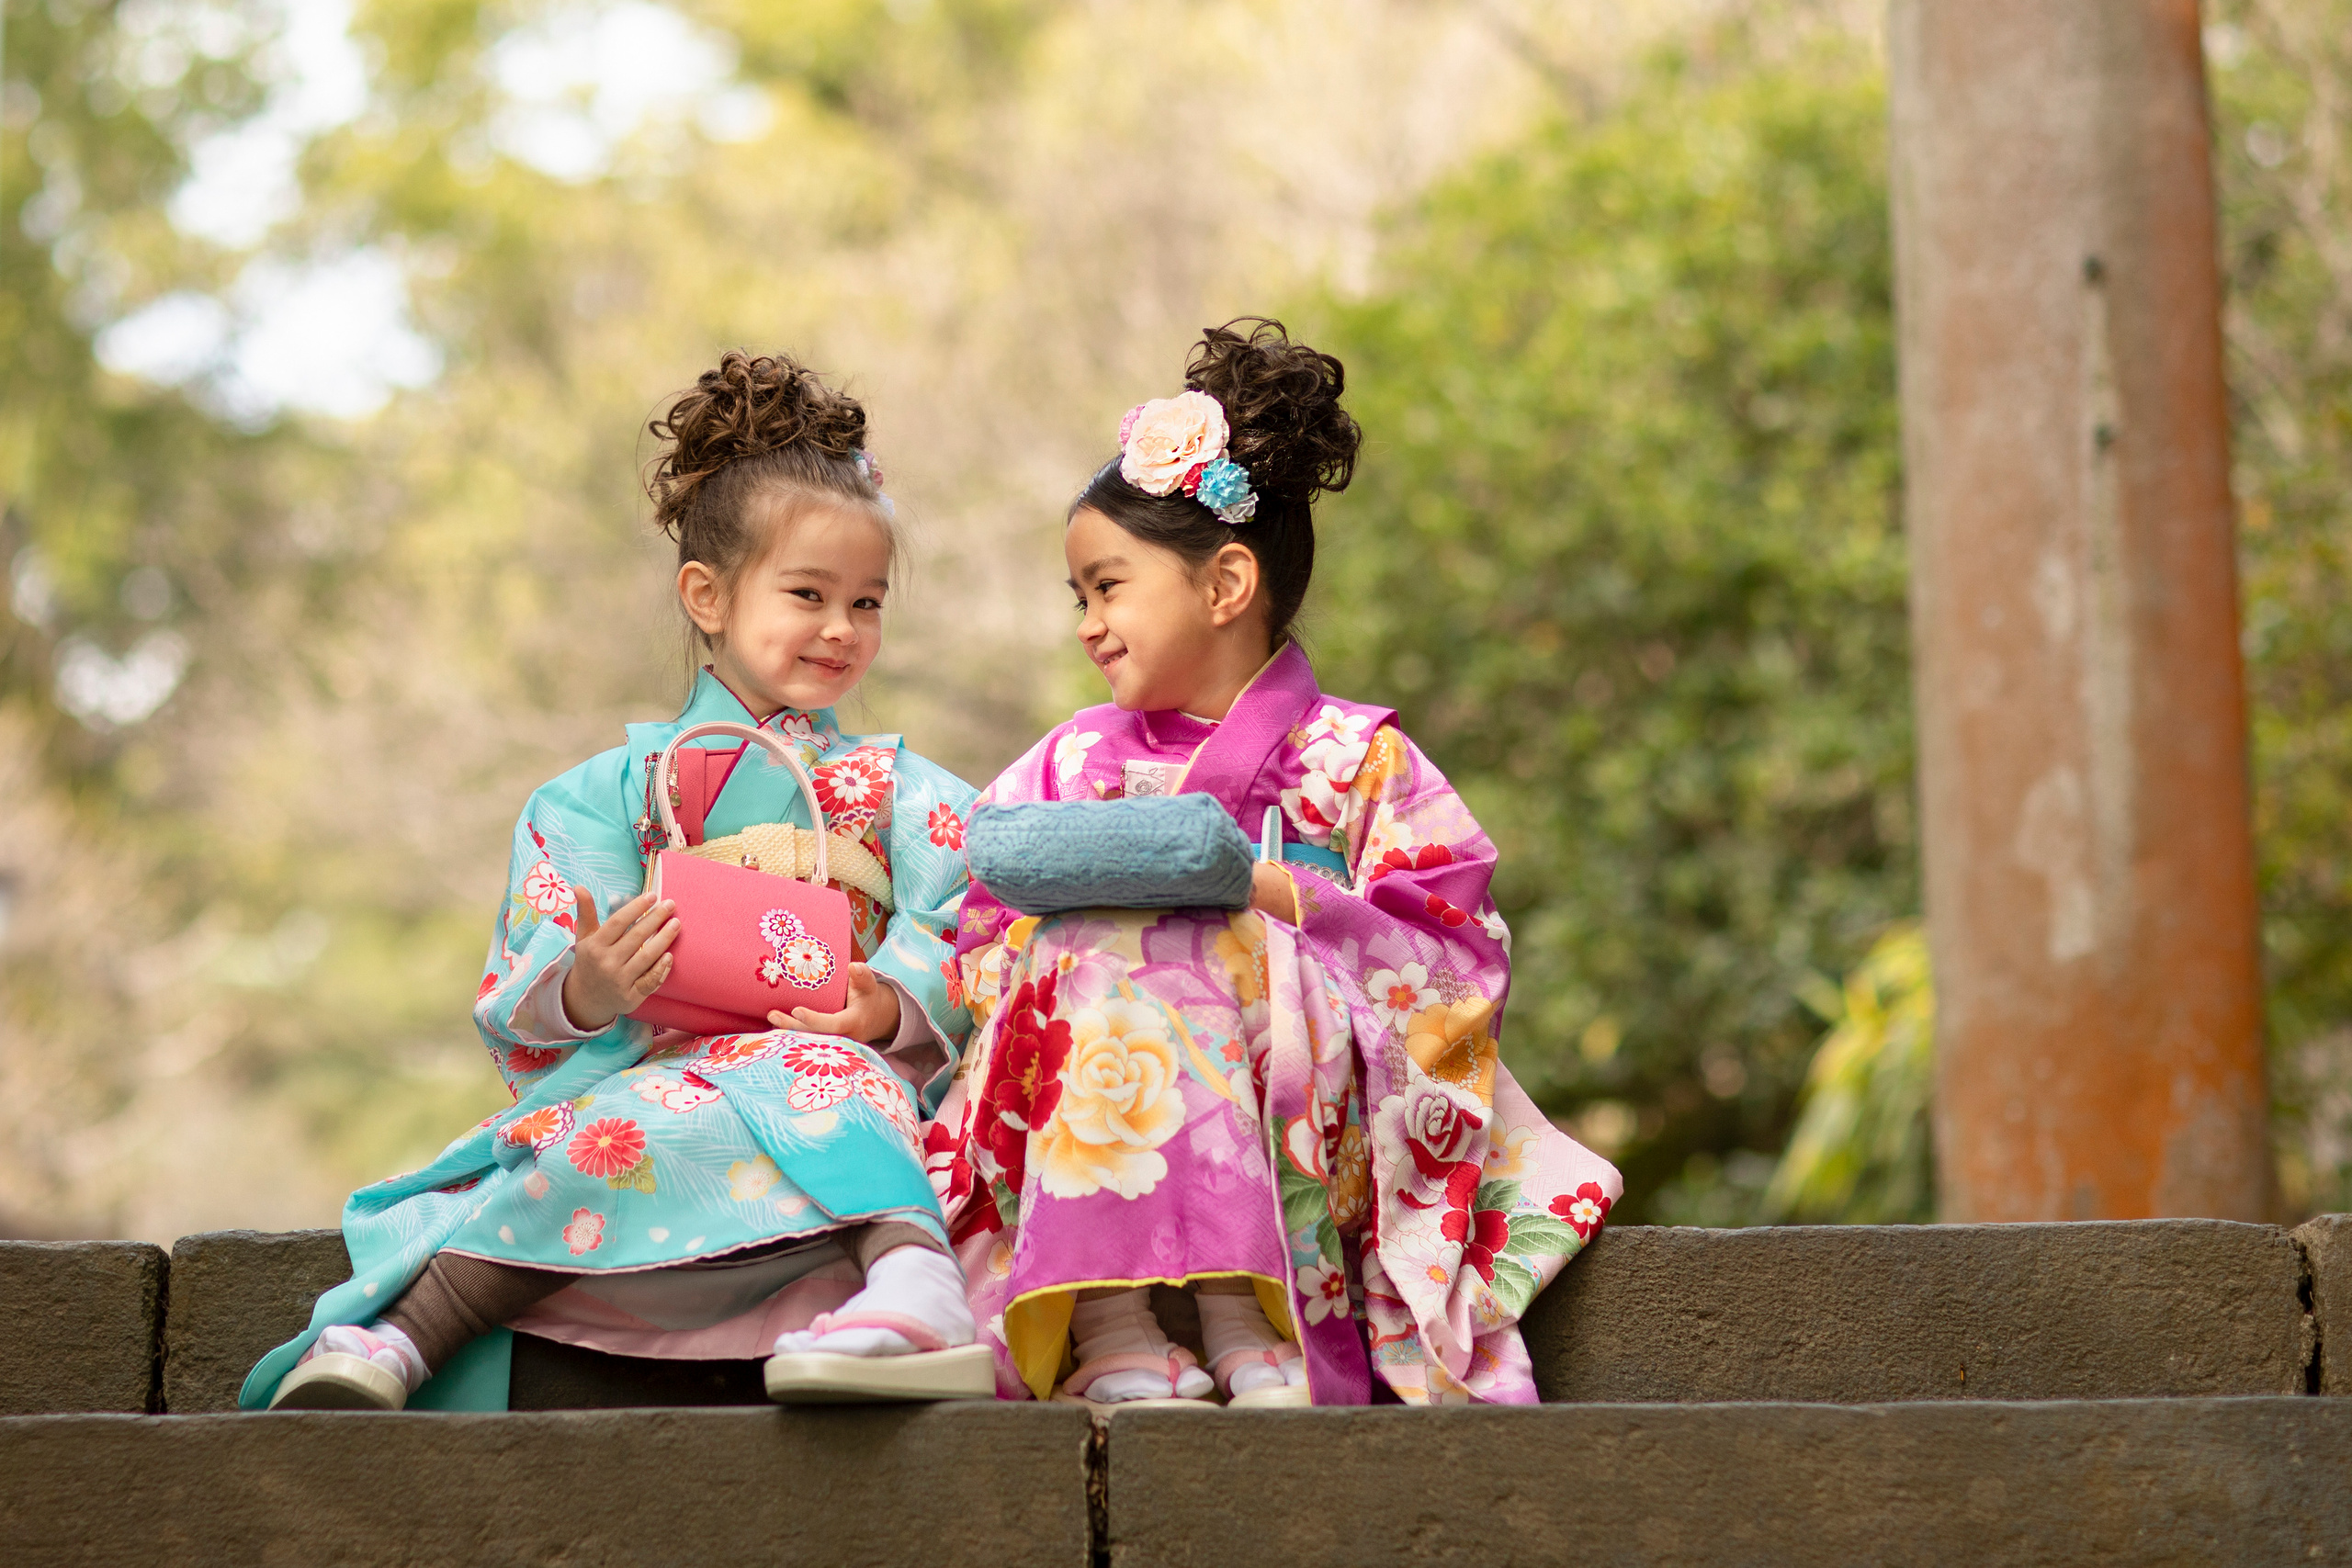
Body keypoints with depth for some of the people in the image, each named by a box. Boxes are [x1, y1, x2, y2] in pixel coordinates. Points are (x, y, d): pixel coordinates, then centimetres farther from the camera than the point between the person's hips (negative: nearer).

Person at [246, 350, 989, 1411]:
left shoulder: (909, 797, 20)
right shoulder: (613, 791, 16)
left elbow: (975, 957, 6)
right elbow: (520, 1006, 7)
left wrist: (896, 1004, -17)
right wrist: (584, 991, -18)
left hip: (842, 1062, 0)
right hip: (653, 1070, 0)